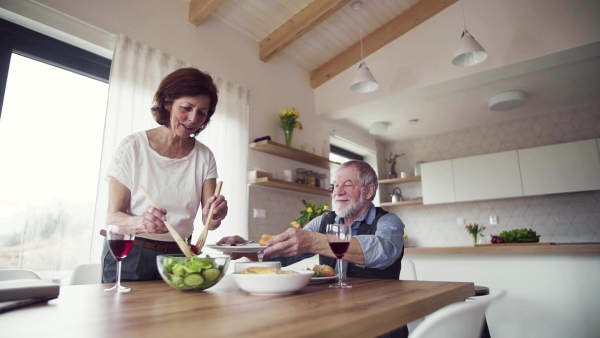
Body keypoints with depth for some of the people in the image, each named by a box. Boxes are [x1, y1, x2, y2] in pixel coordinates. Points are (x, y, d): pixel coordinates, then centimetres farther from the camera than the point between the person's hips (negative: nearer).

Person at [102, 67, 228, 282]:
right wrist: (140, 222, -31)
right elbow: (113, 217, -10)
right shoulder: (132, 147, -10)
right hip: (130, 255, -2)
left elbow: (208, 221, -8)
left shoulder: (204, 157, -2)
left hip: (178, 255, 3)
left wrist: (215, 215, -30)